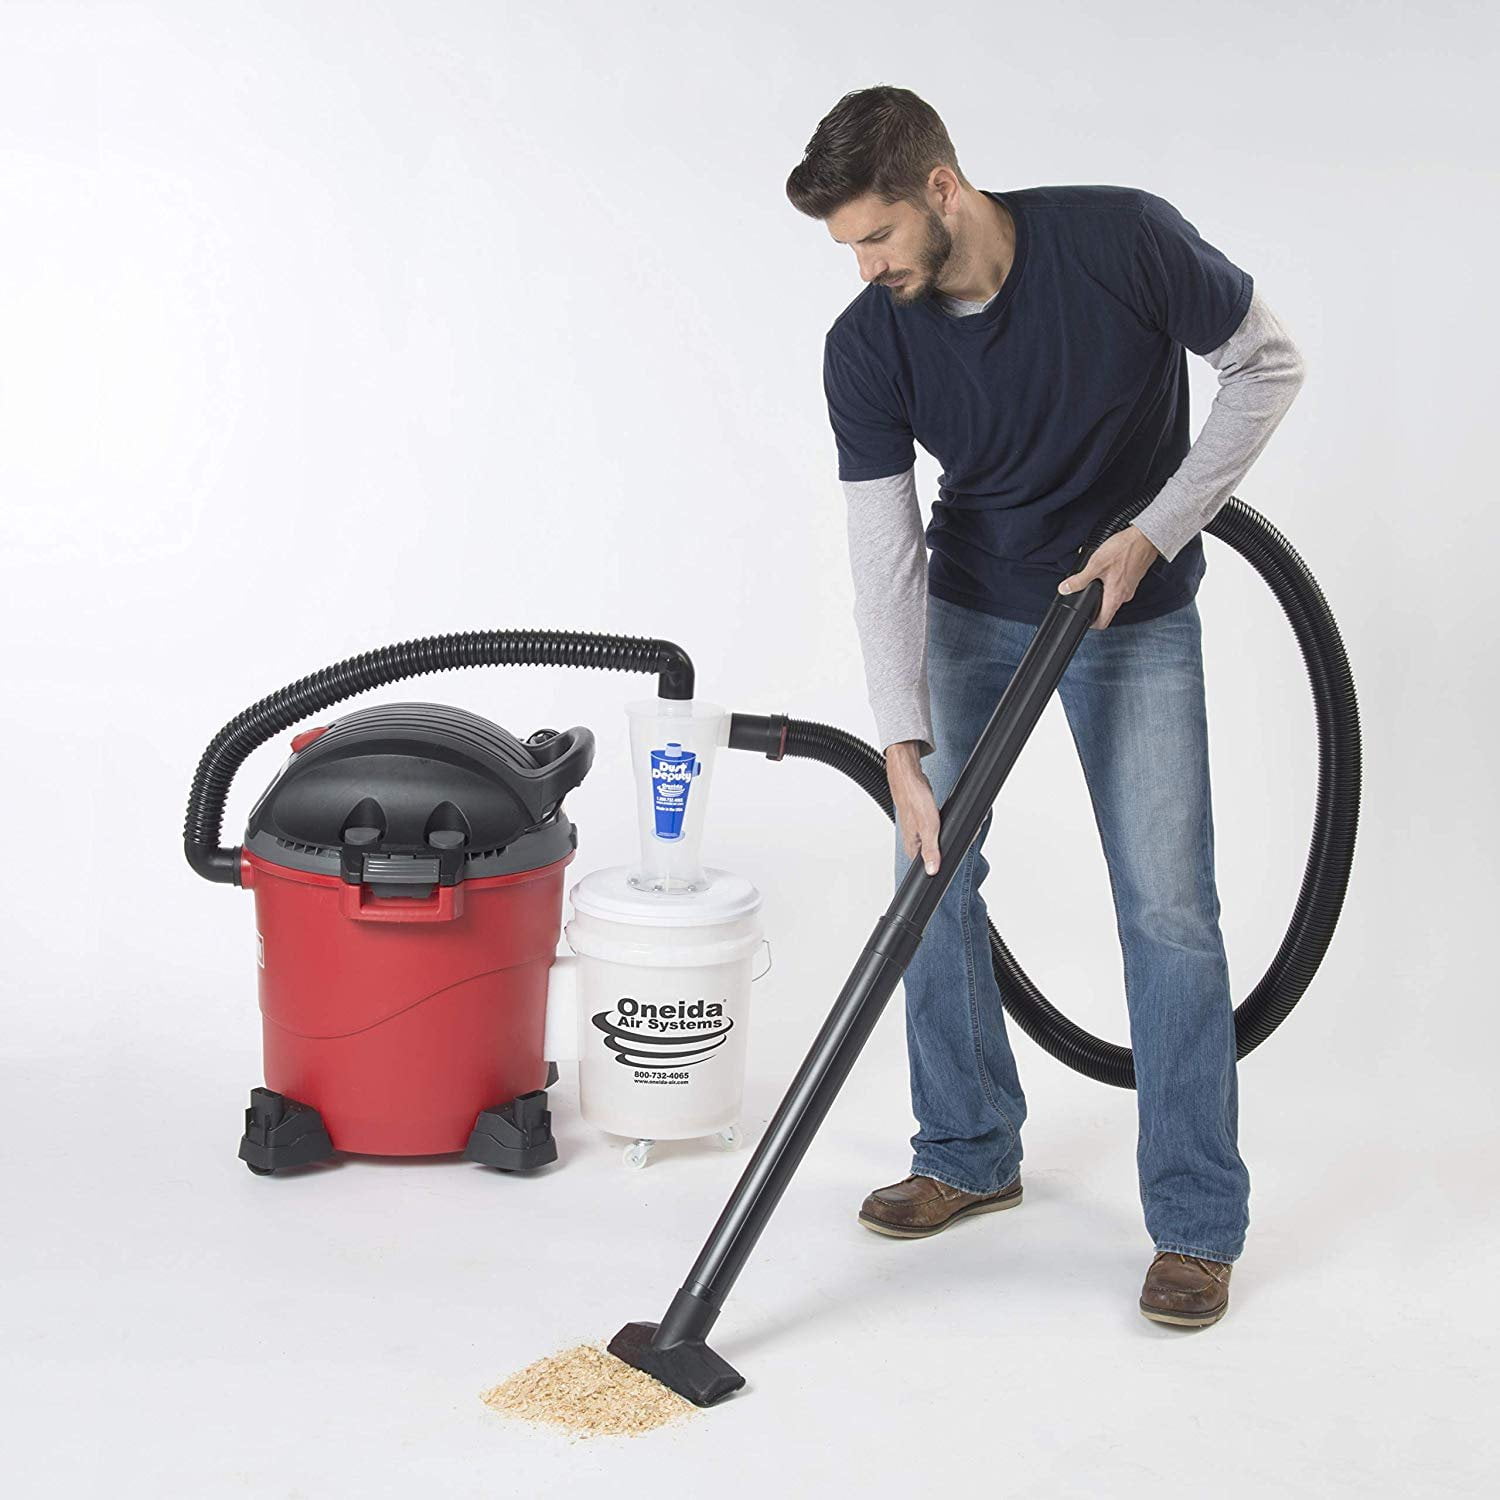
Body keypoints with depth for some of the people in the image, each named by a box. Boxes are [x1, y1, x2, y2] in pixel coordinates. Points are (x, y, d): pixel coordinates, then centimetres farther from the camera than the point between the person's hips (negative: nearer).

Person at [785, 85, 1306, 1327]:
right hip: (970, 612, 3)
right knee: (931, 877, 2)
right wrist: (905, 754, -25)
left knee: (1168, 906, -6)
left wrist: (1155, 533, -17)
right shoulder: (867, 345, -17)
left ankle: (1197, 1220, 6)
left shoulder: (1125, 241, -25)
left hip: (1135, 614, -3)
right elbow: (885, 557, -17)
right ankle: (971, 1155, 21)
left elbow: (1268, 365, -10)